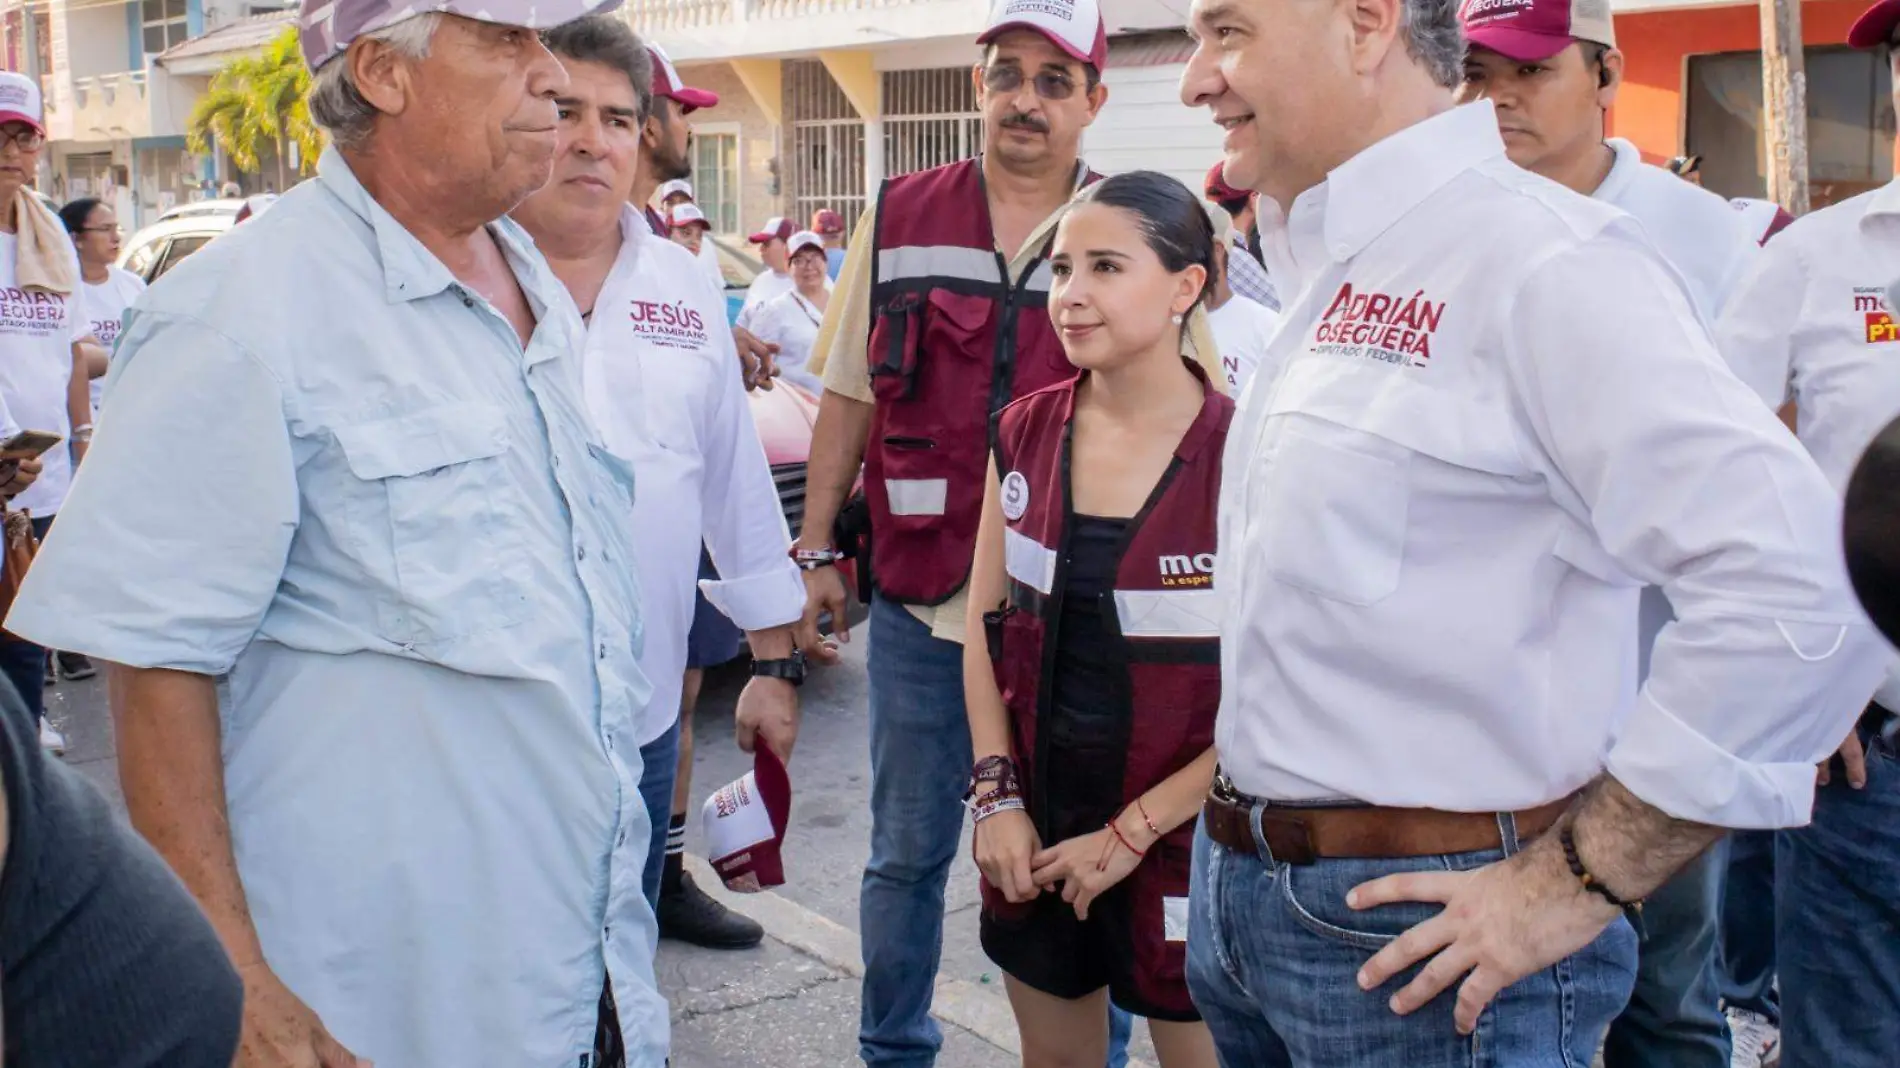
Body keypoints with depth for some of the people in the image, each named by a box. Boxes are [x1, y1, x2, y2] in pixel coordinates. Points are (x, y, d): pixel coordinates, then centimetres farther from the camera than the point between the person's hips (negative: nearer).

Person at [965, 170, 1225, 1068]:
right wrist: (997, 795, -2)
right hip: (1036, 832, 4)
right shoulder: (1025, 433, -1)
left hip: (1182, 841, -4)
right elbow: (985, 619, 6)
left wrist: (1131, 833, -12)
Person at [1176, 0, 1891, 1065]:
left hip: (1423, 941, -8)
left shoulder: (1539, 257, -17)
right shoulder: (1327, 277, 10)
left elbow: (1805, 586, -25)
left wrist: (1578, 881, -19)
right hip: (1240, 892, 8)